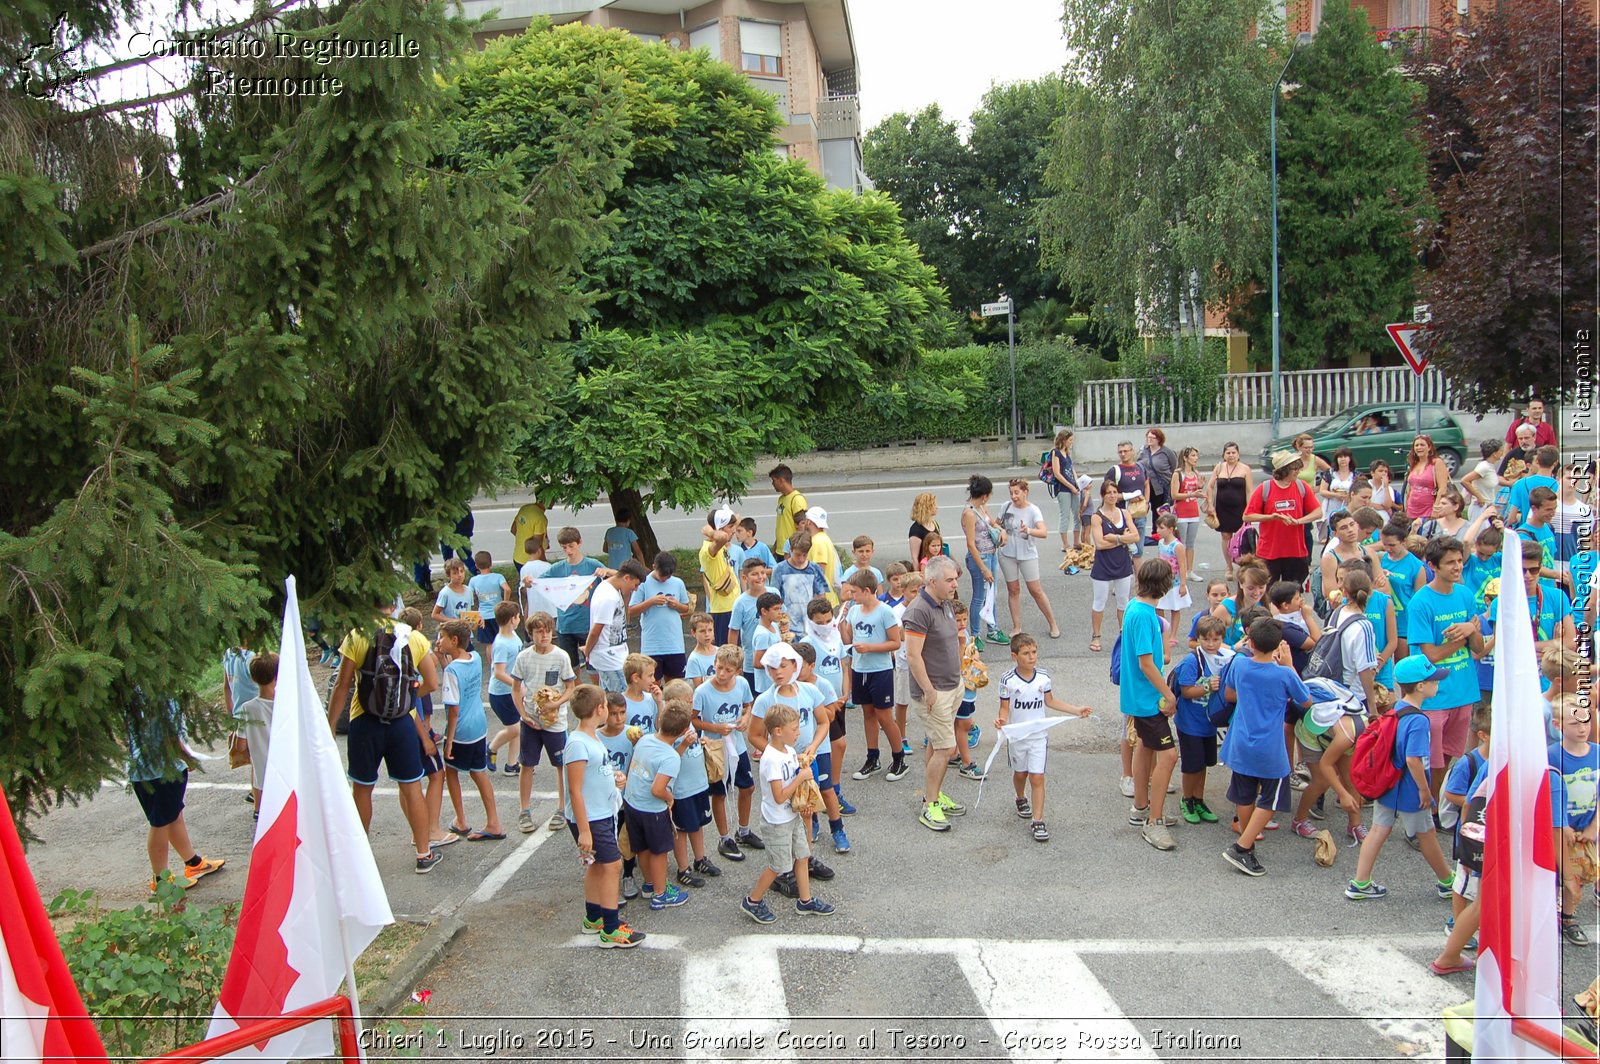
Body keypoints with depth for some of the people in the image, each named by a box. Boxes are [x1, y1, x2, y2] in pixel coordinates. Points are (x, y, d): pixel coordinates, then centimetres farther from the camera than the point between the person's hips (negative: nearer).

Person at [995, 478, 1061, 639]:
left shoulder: (1033, 510, -13)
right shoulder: (1007, 506, -2)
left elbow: (1043, 533, -27)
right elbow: (998, 525, 15)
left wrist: (1029, 530, -45)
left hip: (1027, 555, -3)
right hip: (1007, 554, 3)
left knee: (1036, 590, 0)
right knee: (1013, 590, 8)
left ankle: (1053, 624, 15)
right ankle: (1016, 628, 17)